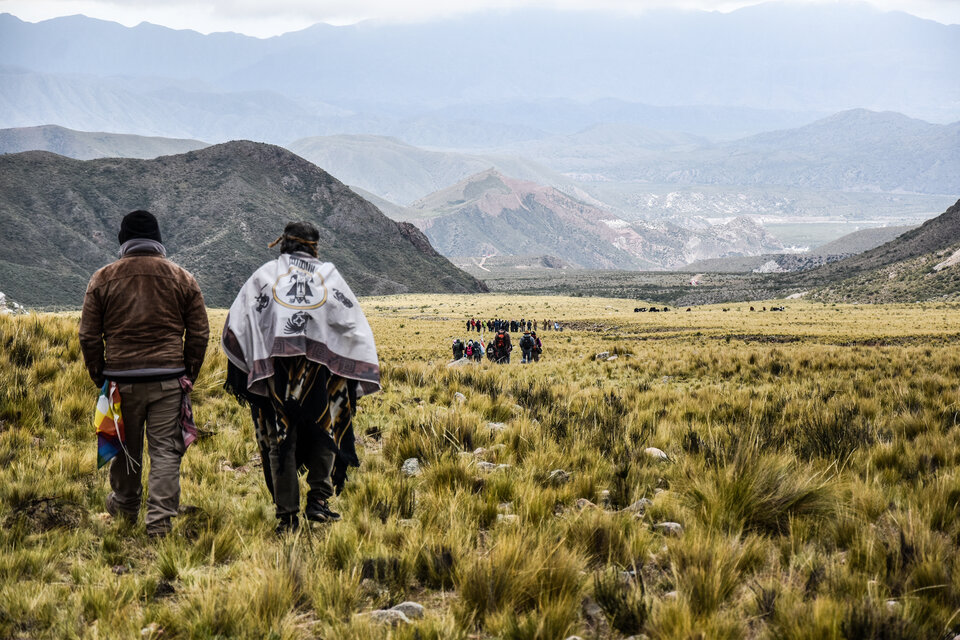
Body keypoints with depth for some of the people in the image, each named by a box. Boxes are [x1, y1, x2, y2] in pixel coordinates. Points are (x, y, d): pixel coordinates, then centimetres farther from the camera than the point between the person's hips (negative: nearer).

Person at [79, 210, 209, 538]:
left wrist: (99, 376, 13)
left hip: (121, 378, 1)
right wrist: (189, 375, 14)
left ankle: (124, 507, 34)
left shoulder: (103, 279, 2)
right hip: (169, 379, 0)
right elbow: (199, 334, 5)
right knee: (165, 449, 2)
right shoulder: (182, 279, 4)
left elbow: (89, 335, 3)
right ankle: (159, 520, -2)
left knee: (125, 446, 16)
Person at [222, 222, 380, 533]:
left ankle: (287, 515, 4)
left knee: (279, 439, 5)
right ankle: (319, 499, 2)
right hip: (321, 366, 0)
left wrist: (238, 372, 7)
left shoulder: (265, 274, 11)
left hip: (275, 366, 0)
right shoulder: (329, 274, 13)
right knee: (324, 432, 14)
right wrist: (361, 376, 12)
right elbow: (355, 325, 9)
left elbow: (237, 322, 3)